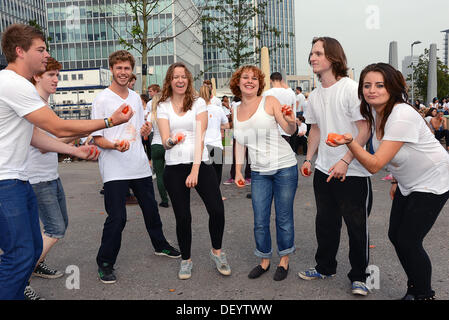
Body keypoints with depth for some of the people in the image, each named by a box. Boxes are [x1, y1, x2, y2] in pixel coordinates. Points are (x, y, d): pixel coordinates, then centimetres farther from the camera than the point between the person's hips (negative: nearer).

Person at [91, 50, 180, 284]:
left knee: (151, 209, 16)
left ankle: (160, 245, 38)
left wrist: (145, 130, -1)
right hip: (115, 169, -6)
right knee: (117, 217, -6)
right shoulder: (102, 100, -6)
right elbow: (97, 138, -8)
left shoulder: (136, 98, 13)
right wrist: (114, 145, -27)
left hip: (140, 166, 6)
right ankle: (105, 263, 13)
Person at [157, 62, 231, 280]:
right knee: (182, 217, 1)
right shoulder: (163, 107, 7)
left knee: (217, 210, -9)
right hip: (174, 167, 1)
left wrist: (195, 170, -15)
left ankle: (217, 251, 18)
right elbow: (165, 141, -1)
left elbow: (200, 137, -6)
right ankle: (186, 260, 24)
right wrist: (172, 140, -26)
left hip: (200, 164, 0)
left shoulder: (198, 103, 4)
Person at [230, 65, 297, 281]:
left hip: (284, 168, -3)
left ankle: (284, 261, 25)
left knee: (283, 218, 6)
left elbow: (289, 131, -9)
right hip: (259, 172, 4)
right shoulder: (236, 111, 9)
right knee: (260, 221, 7)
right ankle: (264, 261, 27)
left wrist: (291, 121, -31)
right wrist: (238, 170, 13)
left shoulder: (269, 101, -3)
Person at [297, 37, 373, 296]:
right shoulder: (314, 95, 10)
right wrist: (309, 159, 11)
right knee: (325, 222, 16)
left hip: (353, 172, -6)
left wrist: (345, 161, -21)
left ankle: (359, 276, 23)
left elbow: (365, 130, -14)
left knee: (357, 225, 5)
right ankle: (325, 267, 34)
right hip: (323, 170, 7)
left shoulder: (351, 88, -11)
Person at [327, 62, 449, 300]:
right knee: (395, 236, 9)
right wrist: (395, 180, 17)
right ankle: (414, 288, 31)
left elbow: (374, 165, -34)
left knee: (408, 240, -8)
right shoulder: (374, 112, -3)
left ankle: (424, 294, 17)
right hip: (408, 183, 8)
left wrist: (349, 142, -46)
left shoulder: (402, 116, -30)